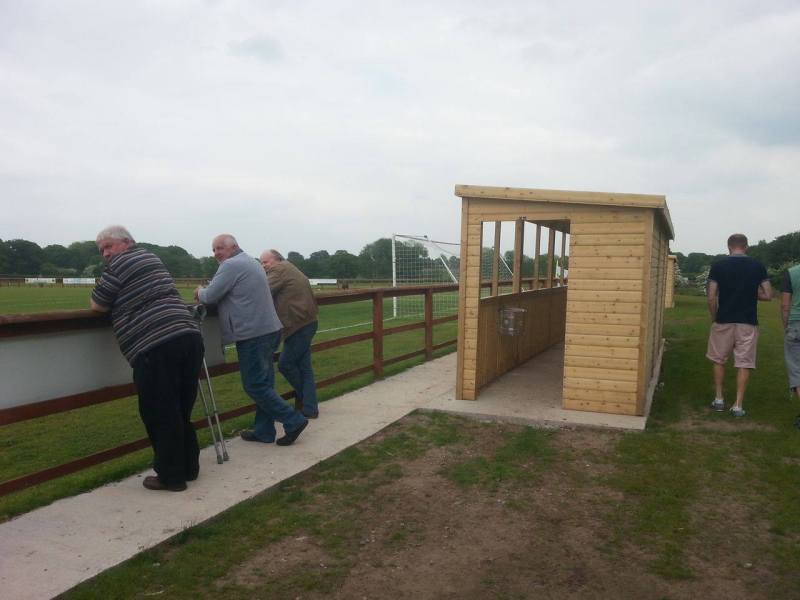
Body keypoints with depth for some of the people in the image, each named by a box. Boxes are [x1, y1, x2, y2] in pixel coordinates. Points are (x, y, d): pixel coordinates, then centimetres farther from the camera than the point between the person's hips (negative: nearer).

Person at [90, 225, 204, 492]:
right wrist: (120, 300, 28)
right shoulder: (151, 258, 25)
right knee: (181, 410, 17)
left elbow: (97, 306, 5)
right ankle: (189, 467, 25)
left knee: (159, 413, 2)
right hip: (189, 336, 8)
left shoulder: (120, 264, 1)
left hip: (156, 346, -8)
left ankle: (171, 476, 9)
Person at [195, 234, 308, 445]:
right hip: (268, 331, 10)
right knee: (263, 384, 14)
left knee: (255, 386, -2)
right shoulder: (251, 262, 20)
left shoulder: (231, 265, -10)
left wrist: (200, 292, 9)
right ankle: (263, 431, 21)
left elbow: (210, 296, -11)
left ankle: (293, 420, 0)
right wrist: (206, 292, 20)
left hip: (253, 335, -10)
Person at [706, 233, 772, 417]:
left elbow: (711, 297, -7)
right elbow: (768, 295, 0)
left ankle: (719, 399, 20)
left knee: (719, 360, 17)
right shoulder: (758, 266, 0)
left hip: (724, 321, 0)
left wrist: (714, 318, 8)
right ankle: (738, 405, 6)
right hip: (748, 323, 1)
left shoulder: (718, 266, -4)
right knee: (744, 363, 6)